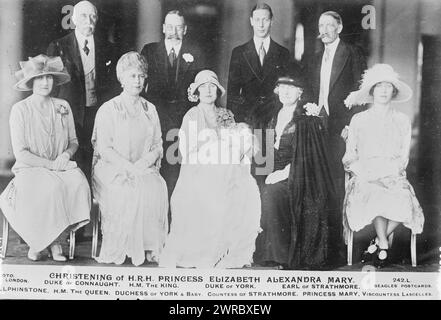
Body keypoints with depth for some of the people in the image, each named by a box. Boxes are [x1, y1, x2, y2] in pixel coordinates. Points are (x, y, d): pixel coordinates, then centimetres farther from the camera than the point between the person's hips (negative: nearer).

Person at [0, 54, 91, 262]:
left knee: (78, 184, -30)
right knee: (52, 188, -36)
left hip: (62, 167, 3)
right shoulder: (20, 110, -5)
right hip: (30, 169, -3)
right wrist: (51, 164, -17)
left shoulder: (62, 107, 7)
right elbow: (20, 153, -9)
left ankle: (56, 241, -14)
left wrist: (66, 155, -10)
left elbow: (74, 141, 13)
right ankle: (35, 243, -12)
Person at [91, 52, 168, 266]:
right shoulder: (108, 110, 4)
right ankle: (122, 248, -20)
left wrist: (143, 163, -10)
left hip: (145, 169, 3)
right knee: (129, 192, -33)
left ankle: (150, 246, -20)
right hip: (112, 170, -3)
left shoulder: (150, 110, 16)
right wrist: (128, 167, -19)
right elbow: (104, 149, -6)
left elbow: (158, 146, 11)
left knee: (157, 187, -28)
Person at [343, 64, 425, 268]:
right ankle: (384, 247, -17)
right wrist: (368, 175, -10)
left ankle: (377, 243, -12)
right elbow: (350, 157, 7)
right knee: (375, 196, -34)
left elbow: (403, 158, 9)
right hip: (364, 177, -1)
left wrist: (385, 174, -9)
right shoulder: (358, 120, 11)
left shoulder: (402, 121, 13)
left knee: (403, 201, -31)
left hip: (393, 176, 1)